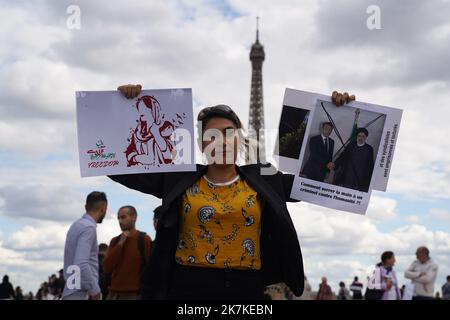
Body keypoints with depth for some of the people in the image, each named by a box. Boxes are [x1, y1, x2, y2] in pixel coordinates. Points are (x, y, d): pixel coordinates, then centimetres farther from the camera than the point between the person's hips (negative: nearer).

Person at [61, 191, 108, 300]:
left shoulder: (77, 225, 16)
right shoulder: (89, 227, -13)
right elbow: (81, 264, -23)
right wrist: (95, 291, -15)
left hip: (72, 293, 10)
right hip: (81, 294, -10)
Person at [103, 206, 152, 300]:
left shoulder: (144, 239, -2)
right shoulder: (115, 241, 14)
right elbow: (106, 267, 2)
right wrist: (120, 243, -4)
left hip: (134, 295, -5)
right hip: (114, 294, 5)